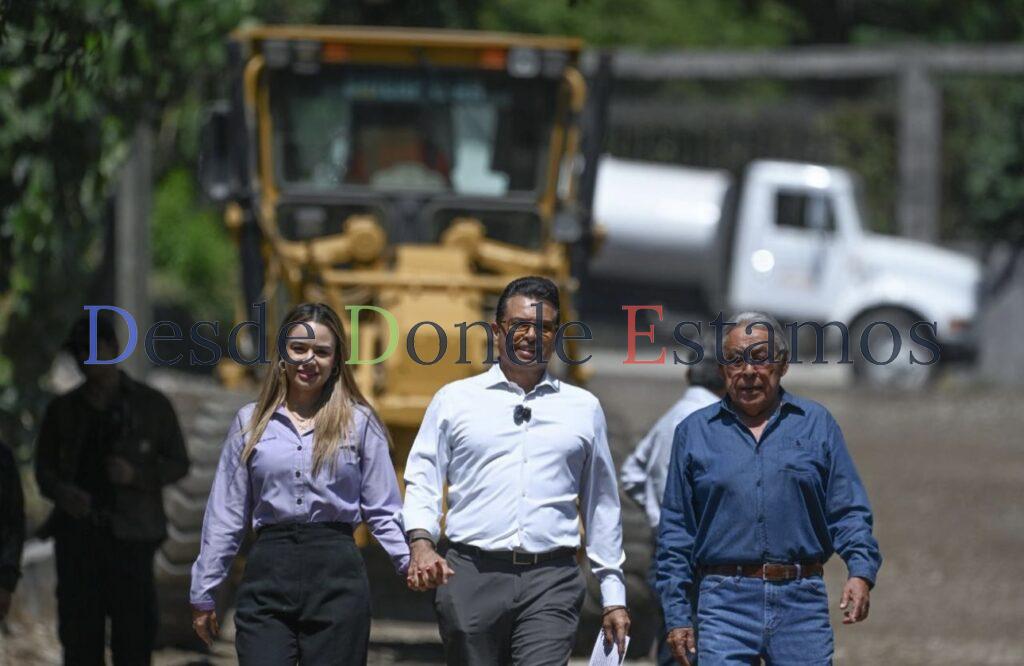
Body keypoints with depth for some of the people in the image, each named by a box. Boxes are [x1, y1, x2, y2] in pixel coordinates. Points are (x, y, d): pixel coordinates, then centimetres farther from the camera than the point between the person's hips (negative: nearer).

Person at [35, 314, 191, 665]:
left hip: (130, 534, -2)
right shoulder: (63, 409, 12)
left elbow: (178, 463, 8)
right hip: (78, 533, 2)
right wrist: (61, 491, -9)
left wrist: (136, 474, -12)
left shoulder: (151, 405, 6)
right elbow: (44, 467, 15)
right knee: (79, 629, -2)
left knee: (134, 629, -9)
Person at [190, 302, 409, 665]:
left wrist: (415, 562, -10)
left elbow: (382, 512, 5)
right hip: (267, 576, 1)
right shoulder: (250, 422, 11)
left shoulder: (360, 423, 7)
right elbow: (225, 515, 13)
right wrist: (203, 592, 13)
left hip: (336, 575, -1)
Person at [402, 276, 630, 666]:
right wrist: (421, 543, -13)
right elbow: (422, 482, 7)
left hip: (552, 584, 0)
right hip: (471, 575, 0)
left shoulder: (583, 408, 15)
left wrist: (613, 596, 16)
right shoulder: (455, 400, 11)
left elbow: (602, 507, 18)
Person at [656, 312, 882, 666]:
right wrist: (677, 615, 5)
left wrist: (861, 570, -10)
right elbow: (675, 531, 12)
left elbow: (847, 510, 8)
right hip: (725, 603, -1)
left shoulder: (817, 424, 12)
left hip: (802, 601, 1)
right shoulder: (694, 432, 12)